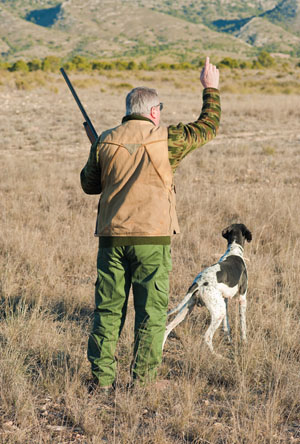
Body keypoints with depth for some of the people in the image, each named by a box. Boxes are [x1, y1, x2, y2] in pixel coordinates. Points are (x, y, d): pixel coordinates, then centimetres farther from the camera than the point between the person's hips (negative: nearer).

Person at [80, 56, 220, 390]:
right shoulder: (166, 139, -4)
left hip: (112, 236, 3)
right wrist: (211, 89, 22)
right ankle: (142, 381, 6)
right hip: (152, 238, -3)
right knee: (151, 312, 5)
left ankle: (102, 378, 11)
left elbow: (89, 185, 14)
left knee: (107, 310, 9)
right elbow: (208, 127, 9)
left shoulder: (106, 142, 4)